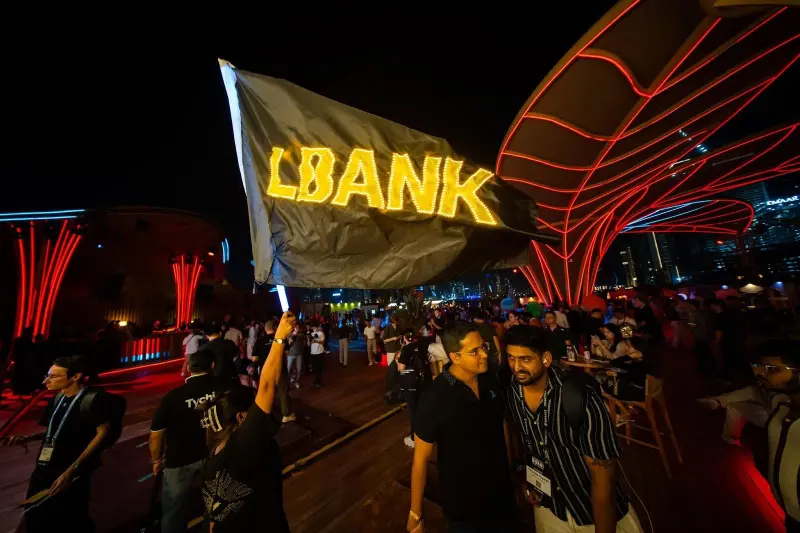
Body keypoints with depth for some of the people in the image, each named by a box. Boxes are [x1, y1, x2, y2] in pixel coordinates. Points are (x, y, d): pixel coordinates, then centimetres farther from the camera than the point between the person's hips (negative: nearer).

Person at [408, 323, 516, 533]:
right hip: (462, 503, -4)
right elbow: (421, 458, -18)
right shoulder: (434, 398, -28)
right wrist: (416, 513, -11)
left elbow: (501, 426, 3)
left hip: (502, 492, 5)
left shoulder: (490, 380, -13)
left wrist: (513, 470, 8)